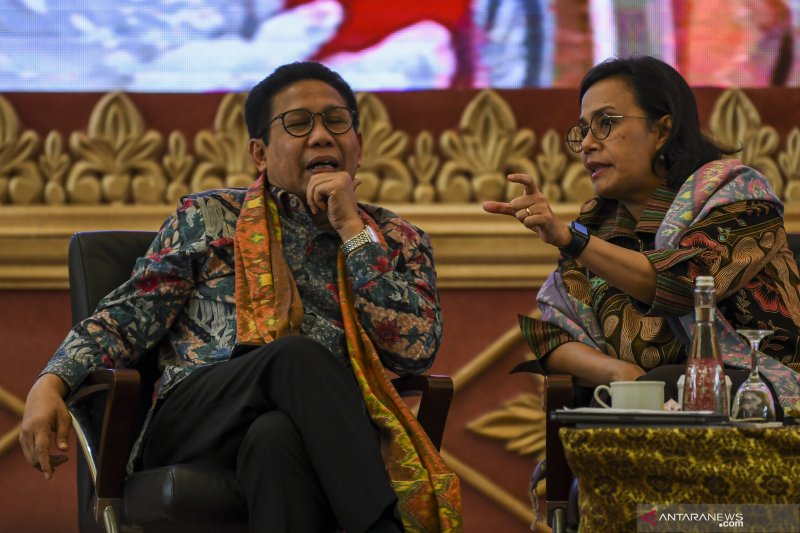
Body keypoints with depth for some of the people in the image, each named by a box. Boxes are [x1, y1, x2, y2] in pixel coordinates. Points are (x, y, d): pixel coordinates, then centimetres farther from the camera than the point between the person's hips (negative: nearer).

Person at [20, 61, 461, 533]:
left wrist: (353, 230, 1)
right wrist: (52, 383, -8)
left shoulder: (396, 241, 19)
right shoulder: (209, 218, 18)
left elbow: (417, 350, 3)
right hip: (193, 427, 0)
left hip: (329, 432, 0)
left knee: (278, 435, -39)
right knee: (298, 354, -34)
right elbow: (128, 318, 12)